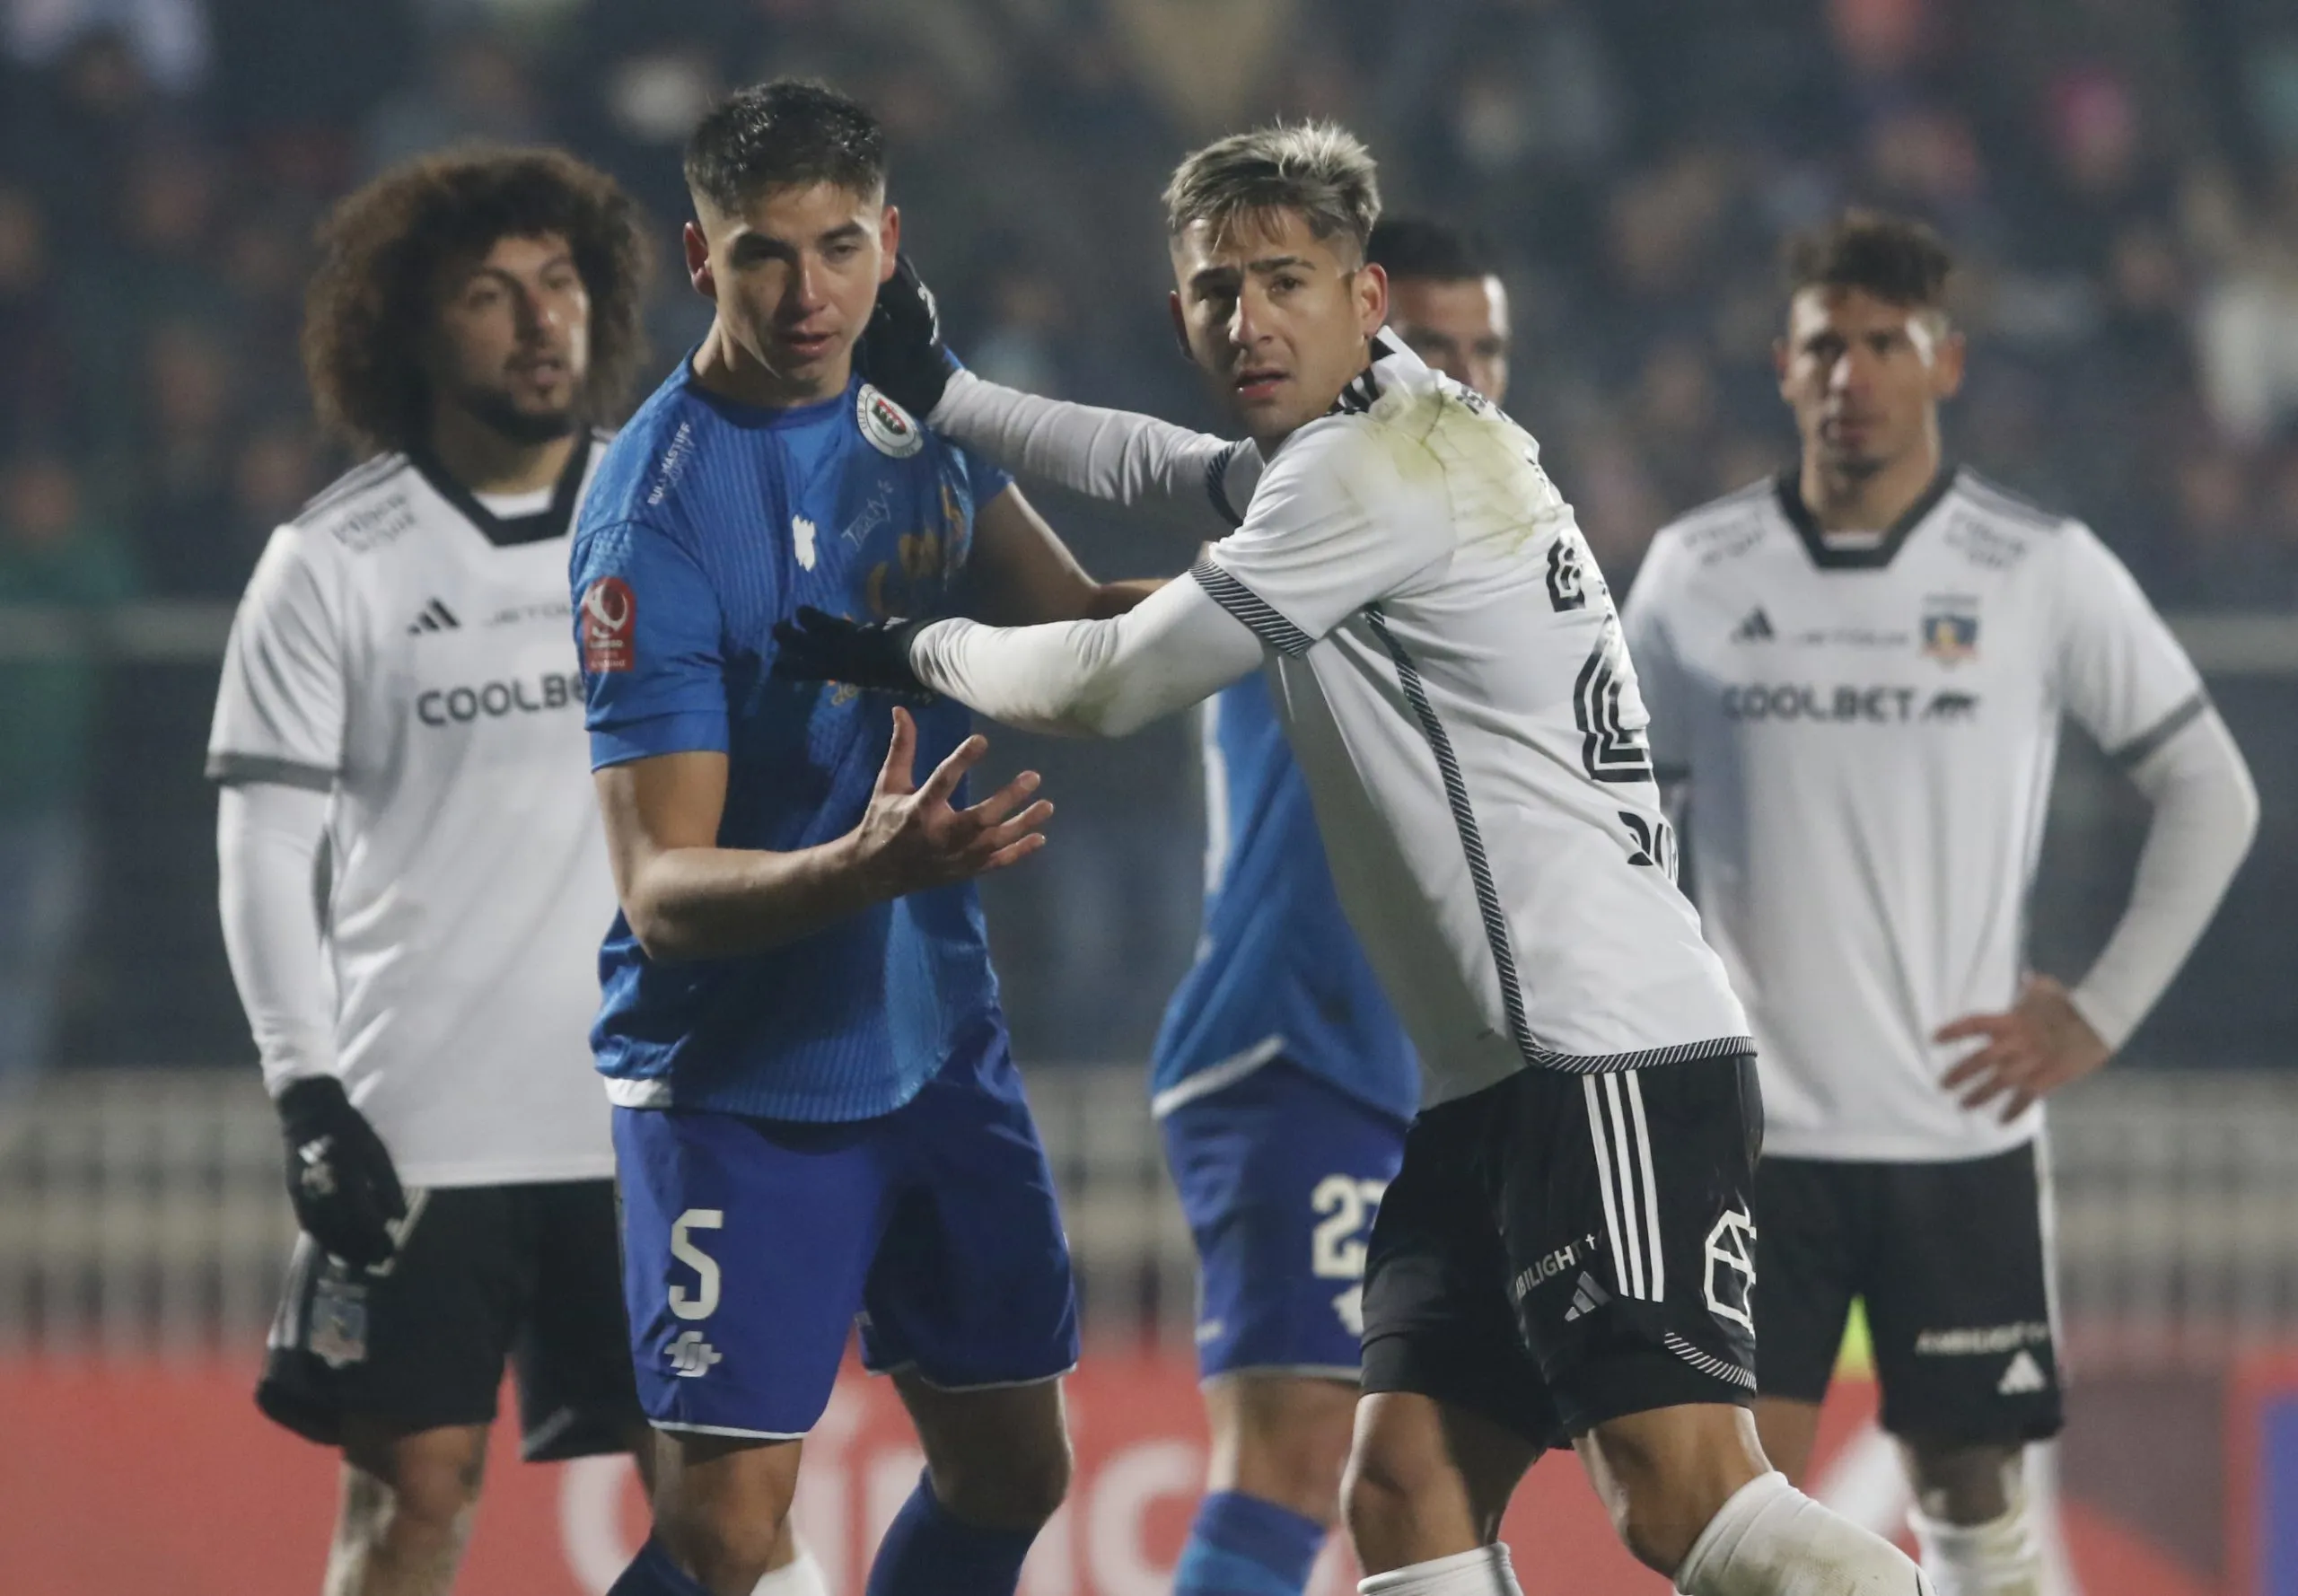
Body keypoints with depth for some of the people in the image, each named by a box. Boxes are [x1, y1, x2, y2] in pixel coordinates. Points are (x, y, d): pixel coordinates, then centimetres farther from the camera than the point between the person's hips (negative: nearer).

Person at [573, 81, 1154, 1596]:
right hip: (740, 1074, -8)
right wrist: (867, 868, -45)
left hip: (938, 1039, 8)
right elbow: (662, 891, -26)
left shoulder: (914, 411, 1)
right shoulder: (657, 517, -22)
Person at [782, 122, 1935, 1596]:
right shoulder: (1395, 445, 19)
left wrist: (912, 651, 13)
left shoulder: (1379, 467, -9)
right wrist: (936, 395, 37)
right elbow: (1148, 465, 40)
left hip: (1613, 1055, -10)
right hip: (1496, 1079, 10)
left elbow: (1107, 687, -4)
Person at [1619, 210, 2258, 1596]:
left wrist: (2099, 1016, 0)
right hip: (1750, 1133, 1)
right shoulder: (1697, 575, 3)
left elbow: (2212, 796, 5)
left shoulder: (2044, 572, -1)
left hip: (1962, 1136, -1)